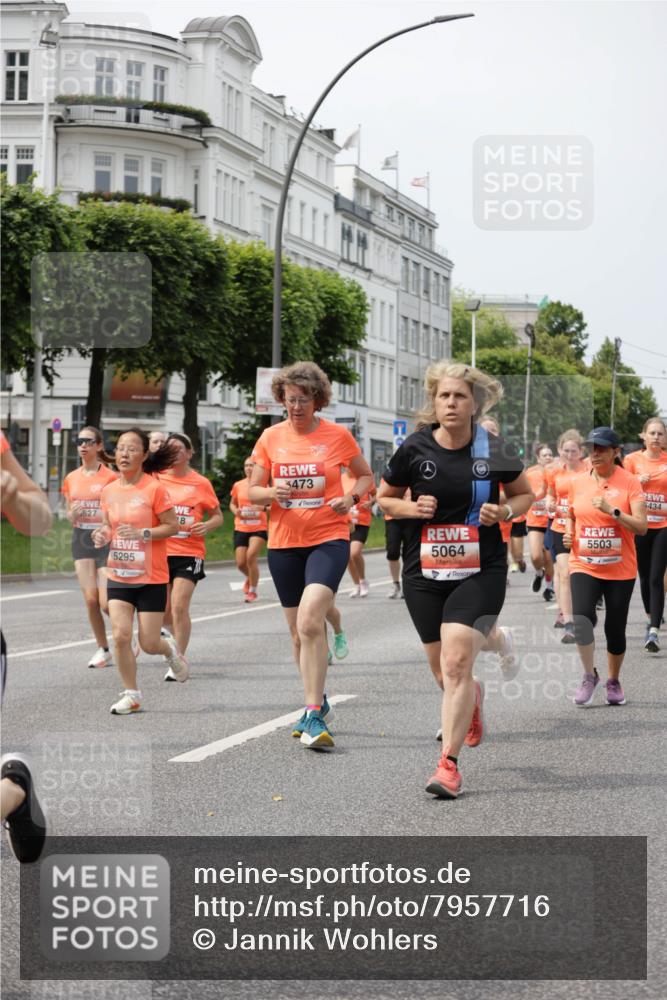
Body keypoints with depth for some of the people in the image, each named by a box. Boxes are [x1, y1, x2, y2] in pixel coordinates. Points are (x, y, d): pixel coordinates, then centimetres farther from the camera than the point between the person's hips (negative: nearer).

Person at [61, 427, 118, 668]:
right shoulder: (71, 479, 8)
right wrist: (72, 514, -3)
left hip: (106, 540, -4)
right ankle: (103, 649, 12)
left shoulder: (111, 477, -6)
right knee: (90, 598, -2)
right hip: (81, 539, 4)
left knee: (106, 602, -9)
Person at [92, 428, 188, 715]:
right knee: (120, 636, -8)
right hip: (118, 575, 4)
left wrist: (142, 533, -23)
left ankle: (170, 649, 36)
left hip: (151, 578, -4)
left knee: (149, 644, -1)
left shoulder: (154, 488, -12)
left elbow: (172, 526, -10)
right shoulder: (109, 491, 3)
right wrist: (103, 535, -6)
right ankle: (131, 694, 8)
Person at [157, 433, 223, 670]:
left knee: (179, 606, -13)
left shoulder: (201, 483, 0)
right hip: (160, 551, 3)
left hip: (189, 553, -3)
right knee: (163, 609, 10)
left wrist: (207, 526, -12)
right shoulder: (157, 478, 4)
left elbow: (217, 516, 7)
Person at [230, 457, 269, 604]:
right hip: (241, 529, 3)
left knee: (251, 556, -22)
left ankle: (253, 590, -4)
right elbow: (232, 504, 18)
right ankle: (250, 578, 35)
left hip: (259, 528, -3)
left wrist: (263, 508, -21)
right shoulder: (238, 485, 6)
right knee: (240, 563, -2)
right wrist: (235, 511, -4)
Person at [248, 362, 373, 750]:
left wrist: (352, 497, -8)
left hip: (328, 539, -4)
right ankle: (317, 701, 32)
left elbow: (366, 475, 13)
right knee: (299, 630, 12)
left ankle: (313, 715, -20)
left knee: (310, 622, -21)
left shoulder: (338, 435, -1)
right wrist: (272, 492, -14)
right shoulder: (271, 437, 4)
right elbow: (253, 491, 8)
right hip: (284, 542, 4)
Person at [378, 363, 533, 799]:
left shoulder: (494, 451, -4)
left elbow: (525, 494, 11)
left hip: (481, 570, -2)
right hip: (425, 571, 2)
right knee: (444, 672, 10)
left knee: (457, 662, -17)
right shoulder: (415, 449, -4)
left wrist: (505, 511, -10)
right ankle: (472, 697, 49)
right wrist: (411, 508, -11)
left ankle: (449, 763, -10)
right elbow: (385, 497, 10)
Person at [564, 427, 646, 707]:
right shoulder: (577, 482, 4)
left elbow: (641, 527, -13)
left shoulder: (629, 482, -6)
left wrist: (612, 510, -25)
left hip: (620, 570, -1)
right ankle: (589, 675, -2)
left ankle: (613, 681, 28)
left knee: (615, 628, 5)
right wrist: (568, 533, 1)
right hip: (584, 566, 1)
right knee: (582, 618, -21)